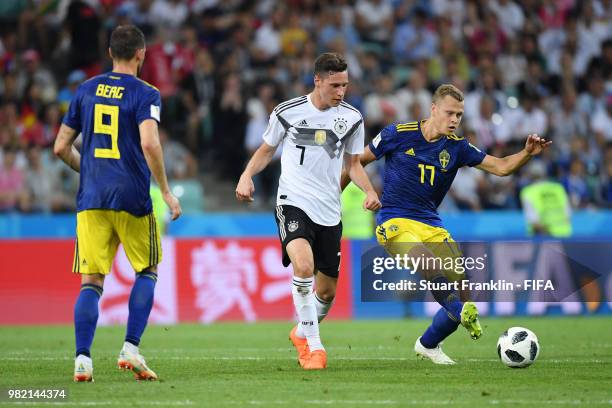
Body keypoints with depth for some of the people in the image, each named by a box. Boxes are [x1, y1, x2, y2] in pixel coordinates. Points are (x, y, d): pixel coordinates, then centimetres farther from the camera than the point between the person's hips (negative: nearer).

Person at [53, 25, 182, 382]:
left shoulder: (87, 90, 11)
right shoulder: (145, 94, -3)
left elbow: (61, 147, 12)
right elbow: (149, 143, -19)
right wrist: (167, 192, -13)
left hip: (91, 199, 3)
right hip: (132, 198, -3)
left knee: (91, 281, 3)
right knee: (147, 272, 15)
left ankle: (83, 358, -11)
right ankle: (131, 349, 4)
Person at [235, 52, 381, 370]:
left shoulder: (351, 117, 5)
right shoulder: (287, 112, -2)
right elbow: (266, 150, 13)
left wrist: (369, 190, -2)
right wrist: (246, 176, -4)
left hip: (329, 212, 4)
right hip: (293, 202, -4)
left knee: (326, 291, 9)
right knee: (304, 265, -30)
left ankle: (301, 334, 40)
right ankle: (314, 346, -22)